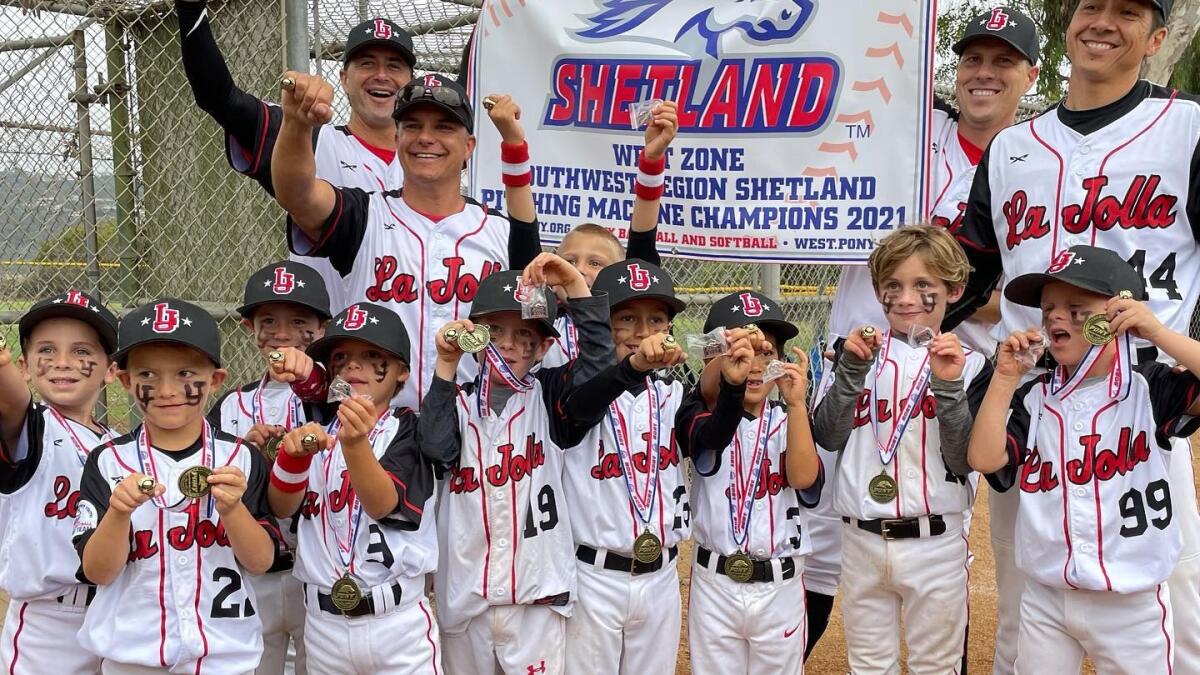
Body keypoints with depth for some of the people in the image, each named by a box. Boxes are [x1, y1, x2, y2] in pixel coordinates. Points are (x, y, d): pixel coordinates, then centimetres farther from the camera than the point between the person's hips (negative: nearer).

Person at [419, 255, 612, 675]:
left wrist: (574, 284, -19)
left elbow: (597, 368, -16)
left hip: (537, 595, -2)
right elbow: (436, 448, -14)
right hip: (464, 594, 2)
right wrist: (447, 365, -17)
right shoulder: (456, 401, 5)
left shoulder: (549, 396, 2)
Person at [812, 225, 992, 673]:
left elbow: (963, 461, -10)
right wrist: (852, 368, -15)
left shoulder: (968, 364, -3)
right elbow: (827, 437, -5)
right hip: (861, 540, 2)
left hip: (935, 544, -2)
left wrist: (949, 386, -22)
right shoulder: (861, 350, 3)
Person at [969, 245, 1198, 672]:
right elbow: (984, 459, -9)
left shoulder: (1150, 389, -7)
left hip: (1132, 605, -3)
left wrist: (1157, 332, -24)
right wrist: (1006, 377, -11)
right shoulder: (1033, 398, 2)